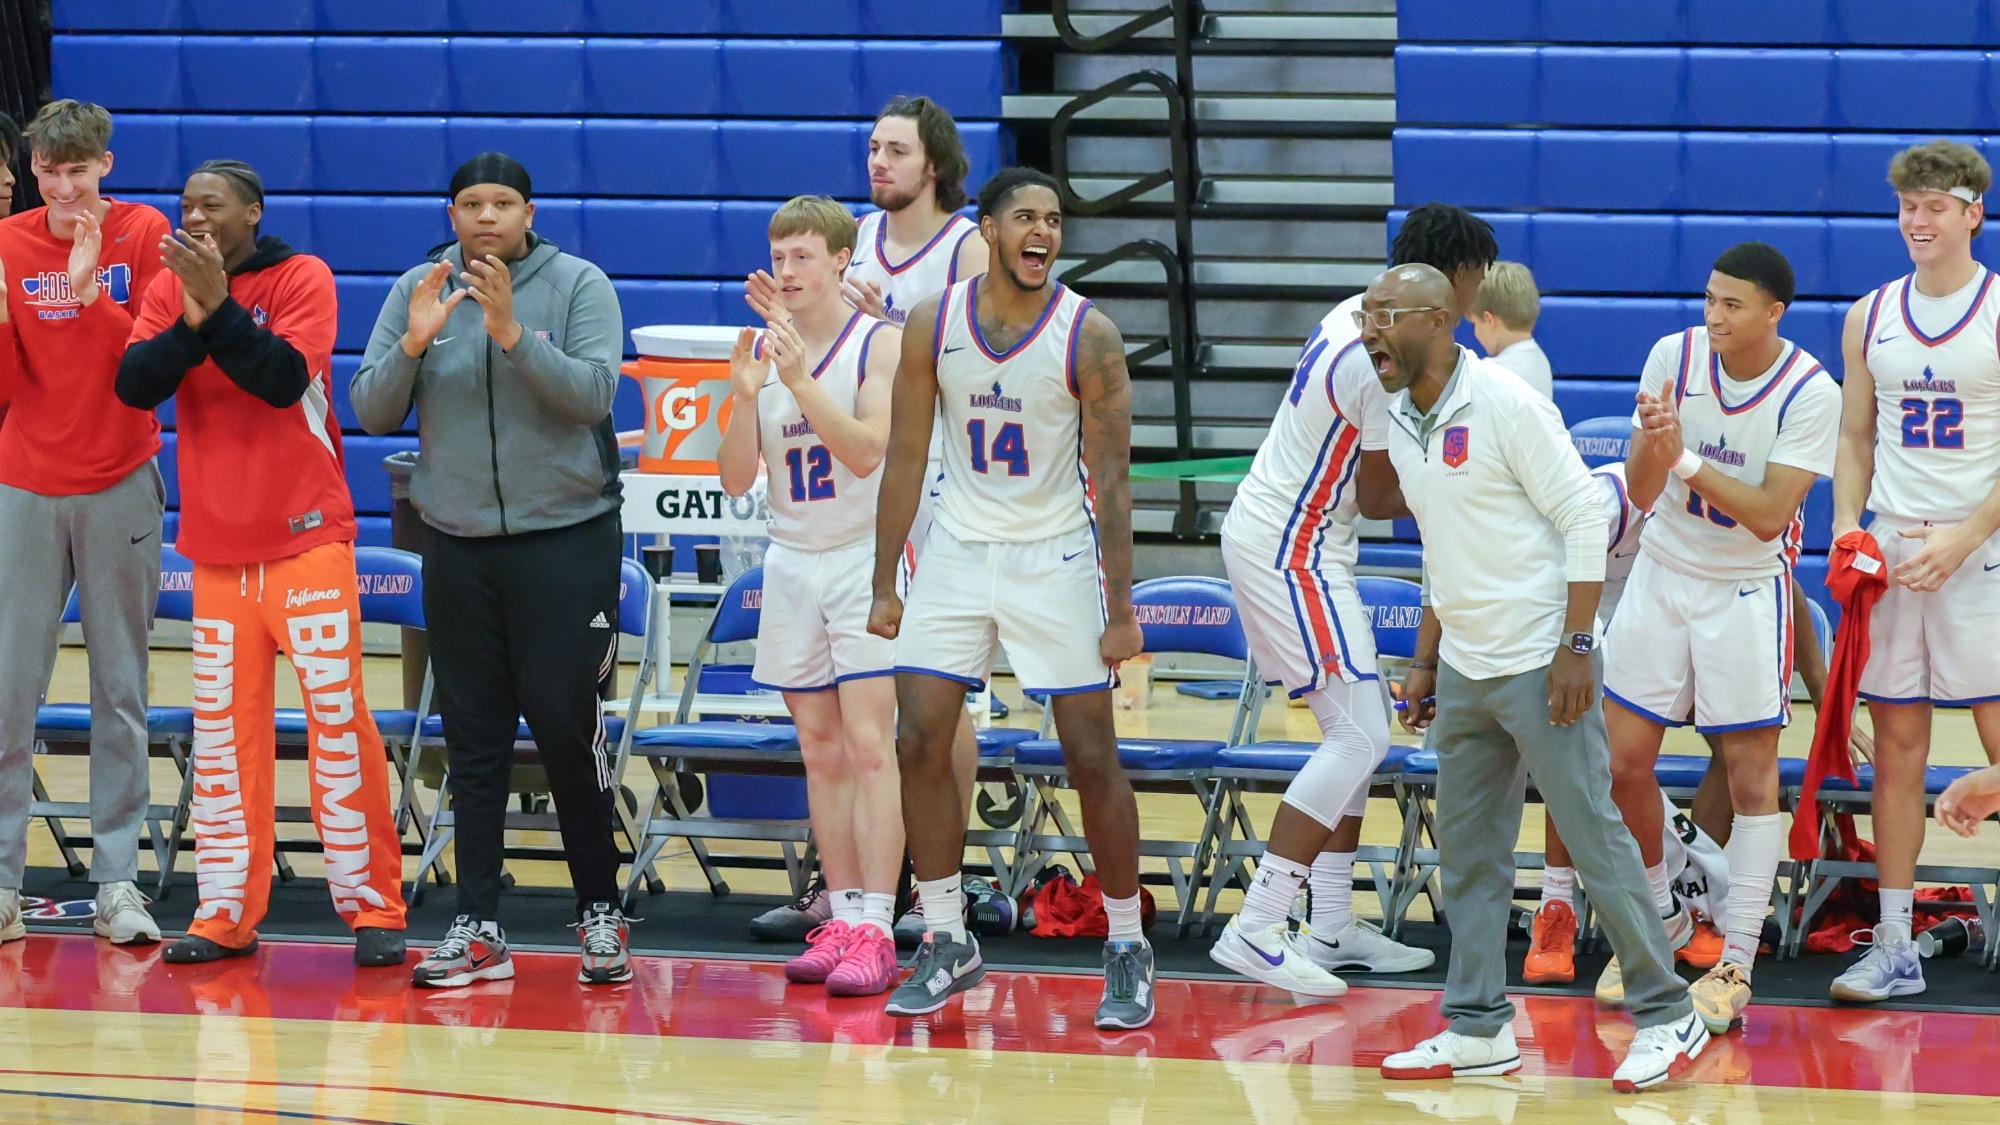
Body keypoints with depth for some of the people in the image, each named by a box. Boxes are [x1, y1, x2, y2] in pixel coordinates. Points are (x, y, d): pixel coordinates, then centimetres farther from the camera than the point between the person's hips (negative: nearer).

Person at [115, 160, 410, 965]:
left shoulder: (301, 278, -6)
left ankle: (372, 908, -1)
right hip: (216, 545, 4)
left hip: (305, 537, -4)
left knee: (338, 718, -5)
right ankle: (226, 915, 10)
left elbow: (284, 379, -19)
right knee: (222, 731, 4)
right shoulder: (170, 287, 6)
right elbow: (133, 385, -7)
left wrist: (218, 306, -25)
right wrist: (191, 320, -21)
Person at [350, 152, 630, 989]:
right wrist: (414, 342, -17)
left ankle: (599, 911, 7)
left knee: (566, 723, -5)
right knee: (472, 738, 4)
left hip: (566, 540, -3)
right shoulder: (417, 291, 4)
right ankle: (477, 928, 7)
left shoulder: (579, 287, -4)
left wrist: (511, 332, -26)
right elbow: (372, 412, 0)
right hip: (459, 547, 3)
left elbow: (592, 394, -16)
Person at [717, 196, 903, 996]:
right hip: (792, 562, 5)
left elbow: (866, 450, -19)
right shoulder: (760, 348, 6)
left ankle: (874, 930, -15)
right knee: (821, 752, 6)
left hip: (864, 560, -5)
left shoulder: (880, 344, -7)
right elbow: (735, 480, 3)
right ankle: (841, 918, 10)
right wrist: (745, 396, -14)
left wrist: (801, 380, -28)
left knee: (868, 745, -11)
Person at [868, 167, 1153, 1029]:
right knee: (920, 743, -2)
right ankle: (946, 943, 11)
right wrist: (884, 585, 1)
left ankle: (1128, 950, 11)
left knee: (1092, 757, -2)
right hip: (958, 553, 3)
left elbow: (1111, 479, -11)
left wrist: (1121, 609, -13)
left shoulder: (1088, 336, -13)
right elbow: (906, 458, 3)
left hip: (1055, 560, -3)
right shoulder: (933, 325, -5)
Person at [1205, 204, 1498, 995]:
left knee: (1356, 733, 14)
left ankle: (1332, 928, 16)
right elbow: (1379, 500, -15)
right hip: (1293, 551, -10)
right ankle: (1255, 931, -13)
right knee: (1358, 737, -11)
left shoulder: (1358, 316, 8)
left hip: (1275, 535, 10)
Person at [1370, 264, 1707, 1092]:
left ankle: (1667, 1016, 4)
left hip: (1539, 666, -8)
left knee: (1595, 839, -4)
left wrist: (1575, 648, -19)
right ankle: (1479, 1029, 15)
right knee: (1468, 856, 9)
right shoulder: (1401, 422, 10)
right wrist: (1426, 662, 18)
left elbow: (1585, 520, -15)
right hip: (1465, 673, 8)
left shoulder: (1505, 405, -15)